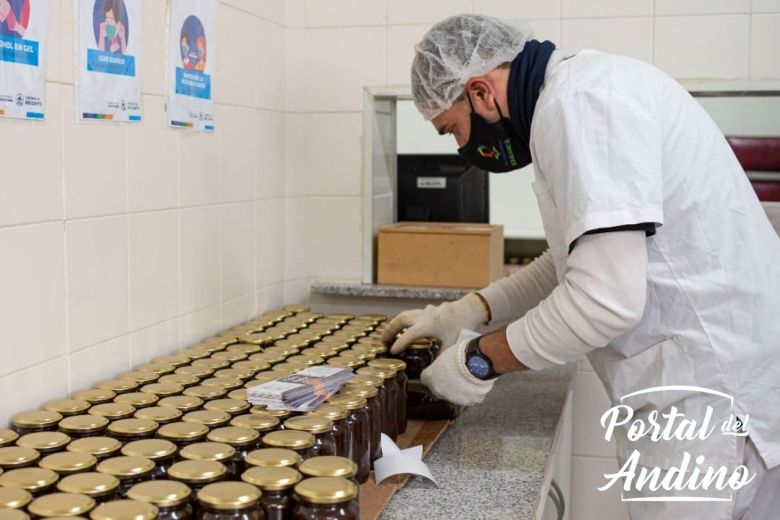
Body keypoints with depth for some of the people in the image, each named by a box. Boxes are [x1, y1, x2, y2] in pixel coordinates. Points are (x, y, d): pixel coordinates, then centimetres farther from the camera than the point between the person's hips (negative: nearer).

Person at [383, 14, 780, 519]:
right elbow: (581, 259, 22)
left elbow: (607, 298, -26)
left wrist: (478, 361, -12)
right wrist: (459, 314, 17)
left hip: (712, 397, -10)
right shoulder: (588, 85, 15)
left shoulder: (579, 100, -18)